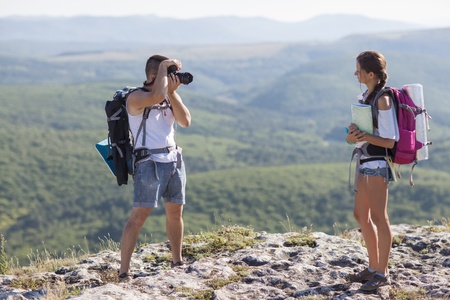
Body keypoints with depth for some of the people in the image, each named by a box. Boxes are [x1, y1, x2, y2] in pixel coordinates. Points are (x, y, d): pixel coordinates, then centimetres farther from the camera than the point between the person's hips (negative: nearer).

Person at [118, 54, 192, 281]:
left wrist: (172, 92, -11)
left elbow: (185, 121, -2)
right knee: (139, 216, -11)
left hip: (174, 159, 7)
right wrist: (164, 67, -16)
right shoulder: (136, 98, -10)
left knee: (175, 212, 12)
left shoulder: (170, 95, 11)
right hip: (150, 162, -7)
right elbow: (157, 96, -31)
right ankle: (123, 273, -11)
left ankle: (177, 262, 27)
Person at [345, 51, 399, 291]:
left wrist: (366, 137, -30)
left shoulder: (383, 100, -16)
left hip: (377, 163, -10)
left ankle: (382, 274, 6)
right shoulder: (366, 96, 11)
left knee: (378, 217, -2)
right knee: (361, 215, 15)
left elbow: (389, 141, -17)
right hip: (364, 162, 10)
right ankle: (373, 267, 25)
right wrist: (353, 134, -8)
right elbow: (351, 137, 13)